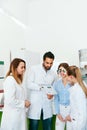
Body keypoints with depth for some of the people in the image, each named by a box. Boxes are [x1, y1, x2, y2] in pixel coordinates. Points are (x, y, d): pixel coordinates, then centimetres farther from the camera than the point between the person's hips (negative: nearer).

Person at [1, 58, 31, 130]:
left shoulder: (18, 80, 12)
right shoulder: (10, 80, -18)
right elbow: (10, 100, -24)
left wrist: (25, 101, 1)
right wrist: (24, 103, -13)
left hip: (19, 113, 9)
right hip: (13, 115, -9)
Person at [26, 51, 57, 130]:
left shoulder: (53, 74, 9)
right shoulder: (34, 69, -3)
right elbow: (29, 84, -10)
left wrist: (52, 93, -5)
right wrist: (41, 87, -24)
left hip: (47, 106, 4)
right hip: (35, 105, -3)